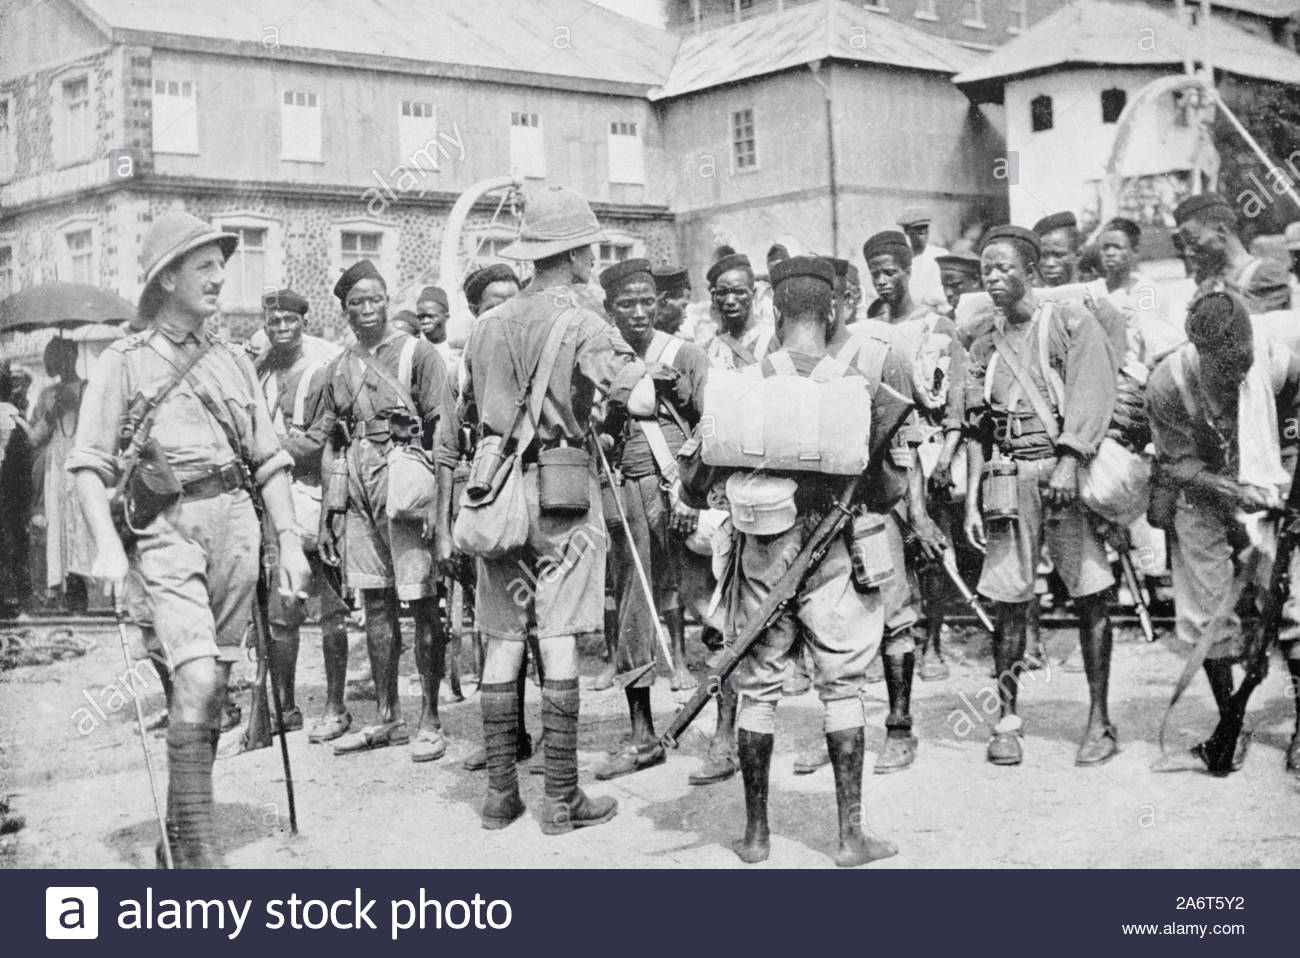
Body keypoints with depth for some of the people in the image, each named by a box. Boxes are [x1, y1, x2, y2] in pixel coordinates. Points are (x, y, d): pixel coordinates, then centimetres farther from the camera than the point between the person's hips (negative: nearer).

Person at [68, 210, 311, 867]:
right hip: (165, 535, -4)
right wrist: (107, 545, -14)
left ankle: (180, 832, 22)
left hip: (236, 526, 5)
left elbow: (269, 460, 16)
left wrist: (289, 540, 9)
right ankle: (195, 846, -9)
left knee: (211, 691, 8)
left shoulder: (233, 362, 16)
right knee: (197, 681, -18)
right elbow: (90, 463, -2)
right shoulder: (124, 363, 3)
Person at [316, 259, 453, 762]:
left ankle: (430, 719, 4)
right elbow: (329, 444, 19)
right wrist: (328, 513, 13)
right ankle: (387, 717, 18)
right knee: (375, 602, 9)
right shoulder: (338, 368, 16)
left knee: (423, 603, -3)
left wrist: (436, 499, -14)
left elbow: (442, 433, -5)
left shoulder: (418, 353, 0)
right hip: (355, 491, 5)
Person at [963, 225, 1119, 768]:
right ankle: (1007, 718, 8)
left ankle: (1099, 719, 3)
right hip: (1009, 477, 4)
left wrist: (1068, 463, -21)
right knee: (1007, 599, 0)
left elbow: (1090, 396, -9)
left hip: (1068, 470, -4)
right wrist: (971, 499, 7)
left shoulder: (1072, 322, 3)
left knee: (1090, 596, -4)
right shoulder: (985, 345, 17)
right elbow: (977, 430, 15)